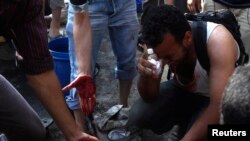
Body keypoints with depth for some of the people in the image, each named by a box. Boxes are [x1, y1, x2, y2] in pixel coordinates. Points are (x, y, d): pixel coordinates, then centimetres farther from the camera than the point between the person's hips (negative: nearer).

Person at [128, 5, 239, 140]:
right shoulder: (161, 42, -23)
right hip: (182, 90, 4)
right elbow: (149, 97, -16)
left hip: (215, 99, -3)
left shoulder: (218, 40, -35)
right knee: (137, 116, -19)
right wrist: (145, 75, -38)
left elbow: (219, 106, -39)